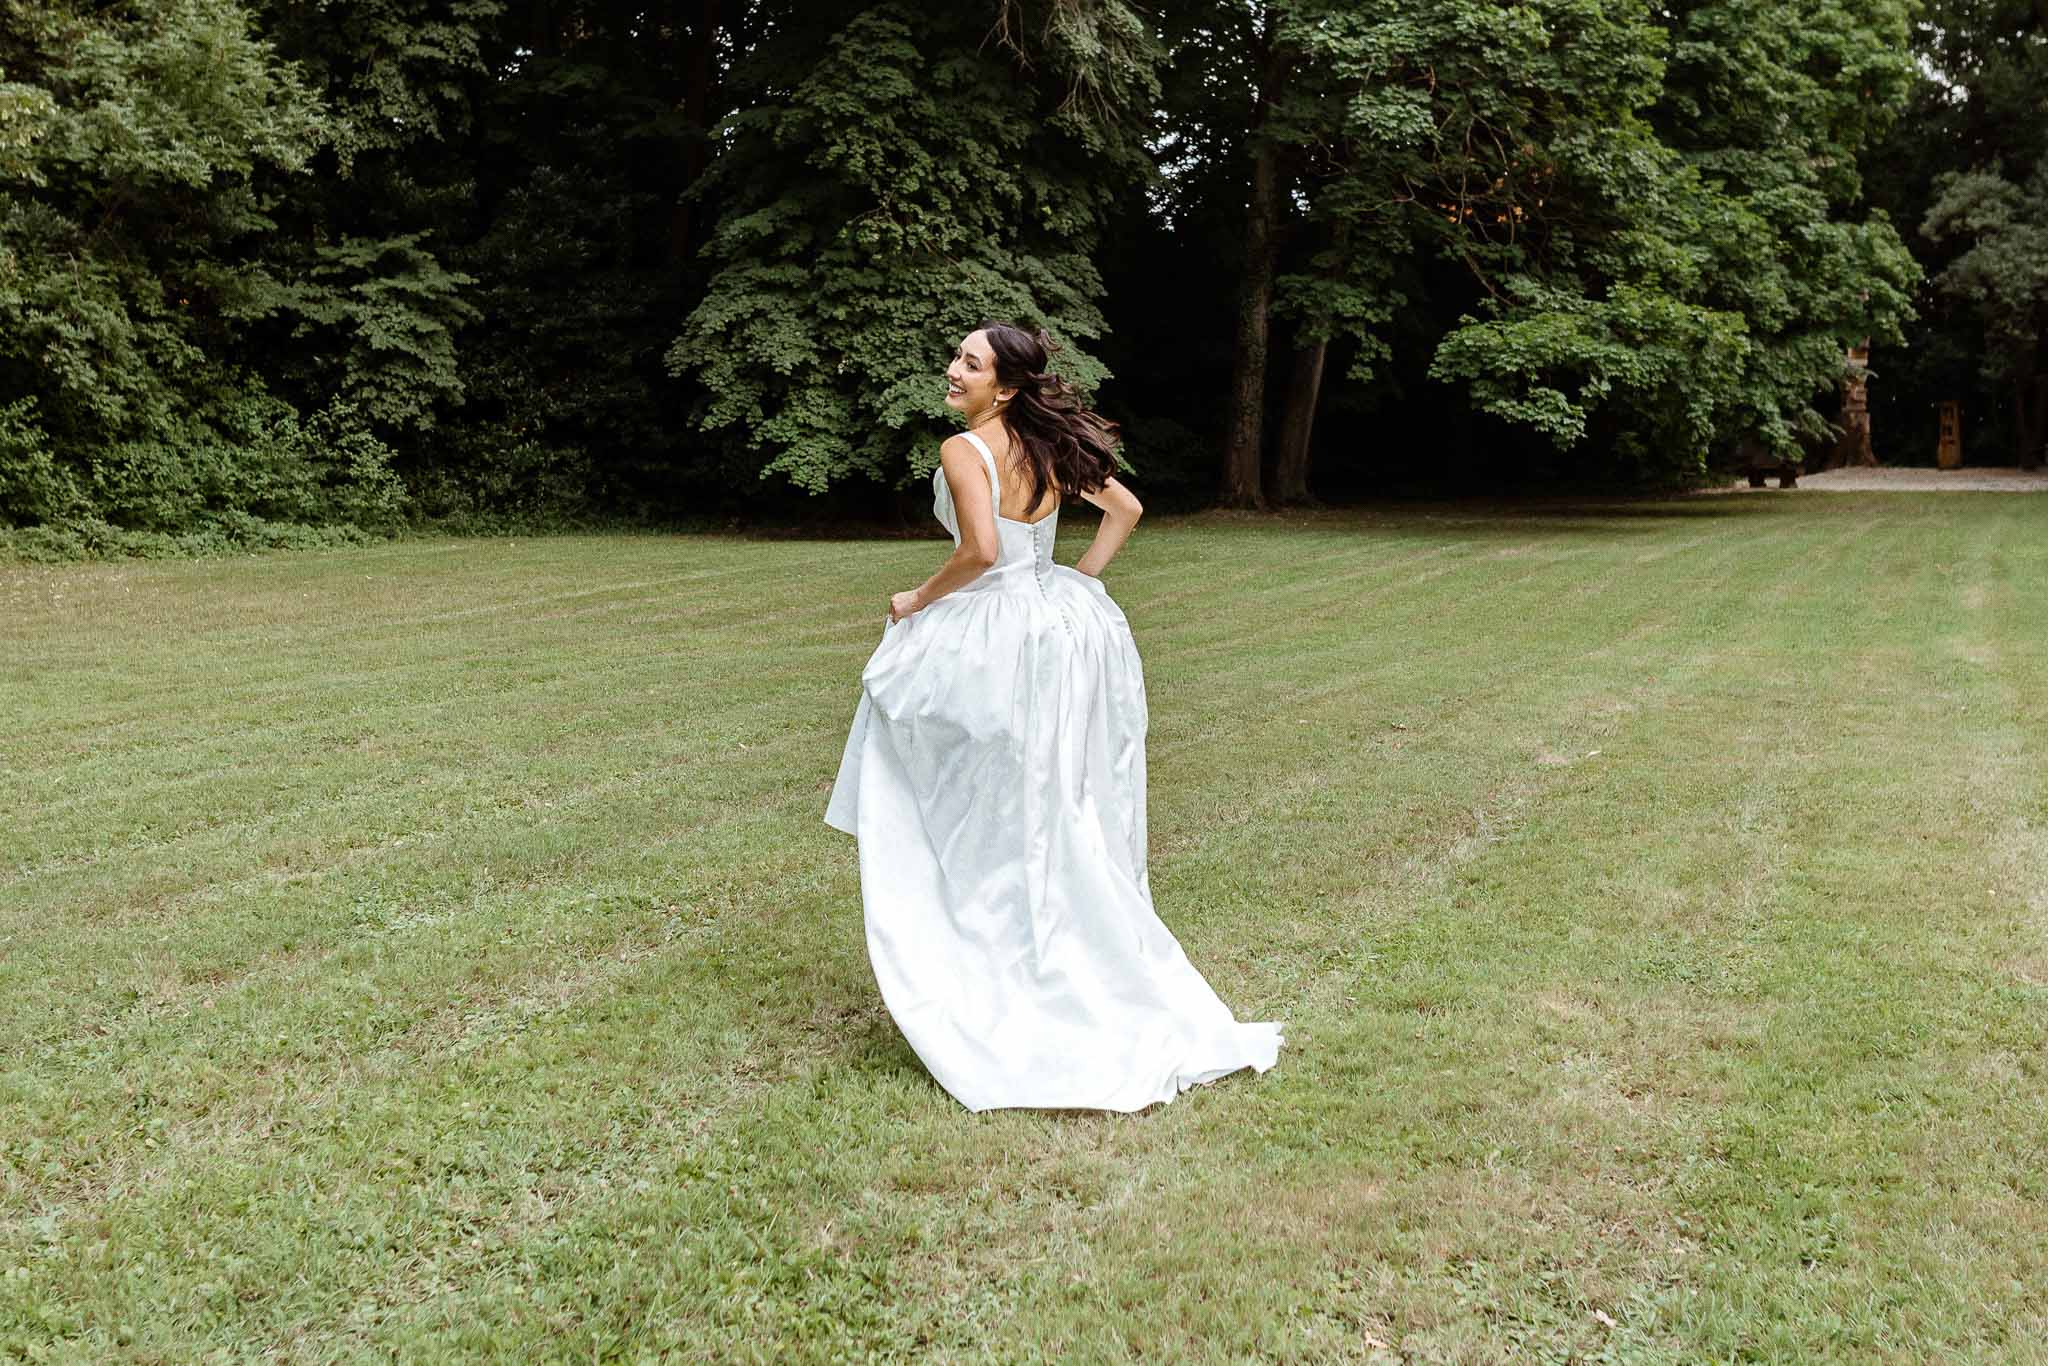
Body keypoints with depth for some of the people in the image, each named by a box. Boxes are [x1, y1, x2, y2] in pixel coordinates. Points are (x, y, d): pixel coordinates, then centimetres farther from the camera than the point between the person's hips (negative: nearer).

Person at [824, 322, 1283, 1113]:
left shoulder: (964, 451, -14)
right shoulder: (1049, 448, 9)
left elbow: (981, 550, -26)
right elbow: (1125, 509, 17)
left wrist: (918, 600, -12)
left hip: (991, 639, -7)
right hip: (1064, 626, 8)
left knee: (988, 812, 4)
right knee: (1062, 811, 16)